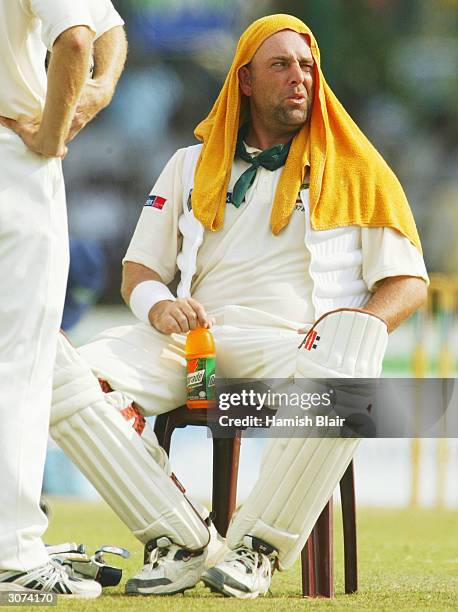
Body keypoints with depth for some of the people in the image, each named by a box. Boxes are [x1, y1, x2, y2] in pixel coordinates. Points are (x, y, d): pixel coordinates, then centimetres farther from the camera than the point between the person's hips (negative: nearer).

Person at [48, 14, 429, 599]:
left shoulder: (355, 169, 15)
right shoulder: (191, 167, 23)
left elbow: (409, 280, 10)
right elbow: (138, 269, 22)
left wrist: (360, 328, -11)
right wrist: (157, 305, -3)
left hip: (296, 345, -3)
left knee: (342, 381, -42)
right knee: (60, 373, -25)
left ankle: (257, 548, -26)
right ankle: (179, 543, -26)